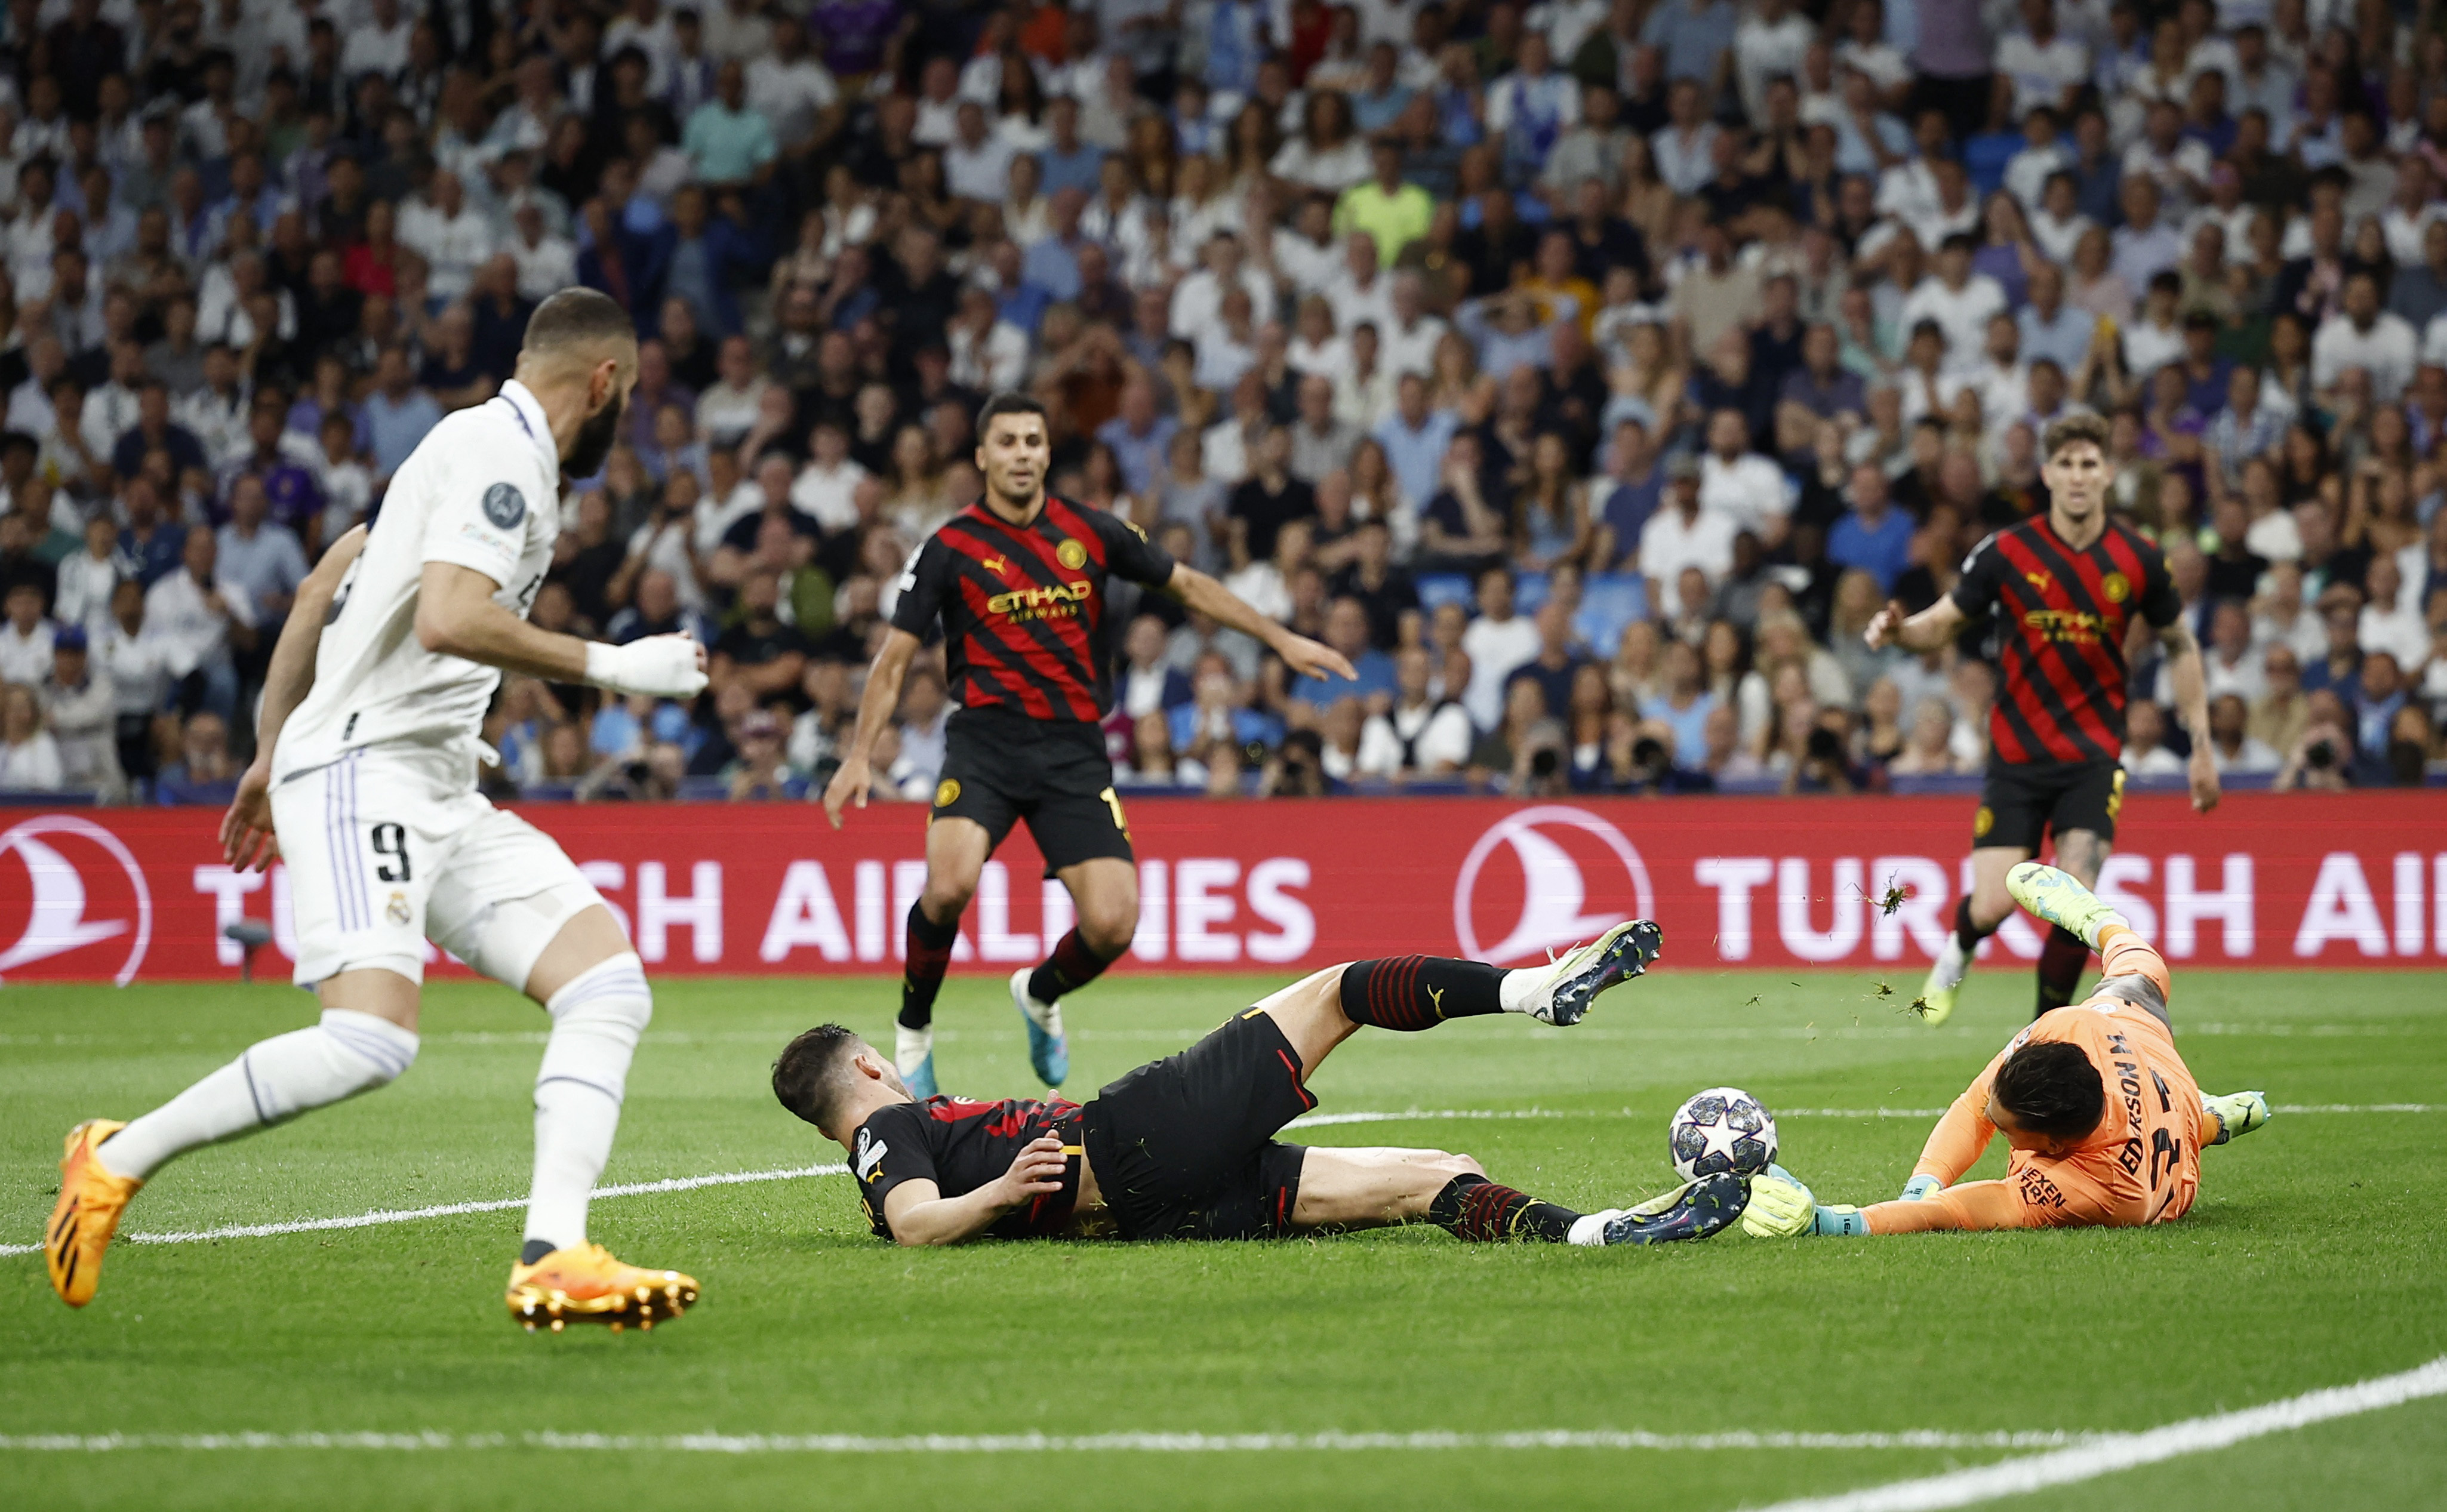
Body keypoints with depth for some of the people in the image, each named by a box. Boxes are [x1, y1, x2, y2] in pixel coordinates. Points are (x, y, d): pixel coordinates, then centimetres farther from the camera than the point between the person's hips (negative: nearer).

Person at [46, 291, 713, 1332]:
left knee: (609, 987, -6)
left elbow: (322, 590, 27)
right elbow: (447, 620, -23)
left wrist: (271, 756, 30)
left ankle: (551, 1261, -15)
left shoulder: (488, 451, 22)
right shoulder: (501, 452, -8)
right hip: (362, 770, -10)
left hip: (441, 796, 10)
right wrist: (613, 667, -17)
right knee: (371, 1041, -25)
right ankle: (118, 1160, -7)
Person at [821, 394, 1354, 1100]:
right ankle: (914, 1030, -3)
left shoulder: (1090, 532, 6)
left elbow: (1189, 585, 19)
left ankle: (1040, 995, 24)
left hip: (1074, 750, 2)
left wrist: (1282, 639, 15)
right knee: (950, 885, -29)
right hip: (985, 742, -2)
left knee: (1112, 926, -12)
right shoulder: (950, 547, 0)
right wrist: (860, 755, -5)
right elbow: (895, 657, 4)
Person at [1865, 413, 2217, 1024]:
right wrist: (1898, 630, -22)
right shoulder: (2007, 553, -7)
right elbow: (1942, 623, 2)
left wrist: (2201, 747, 11)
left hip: (2092, 755, 0)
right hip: (2017, 752, 0)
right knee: (1992, 906, -6)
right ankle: (1959, 952, 32)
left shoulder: (2137, 559, -3)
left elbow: (2180, 645, 12)